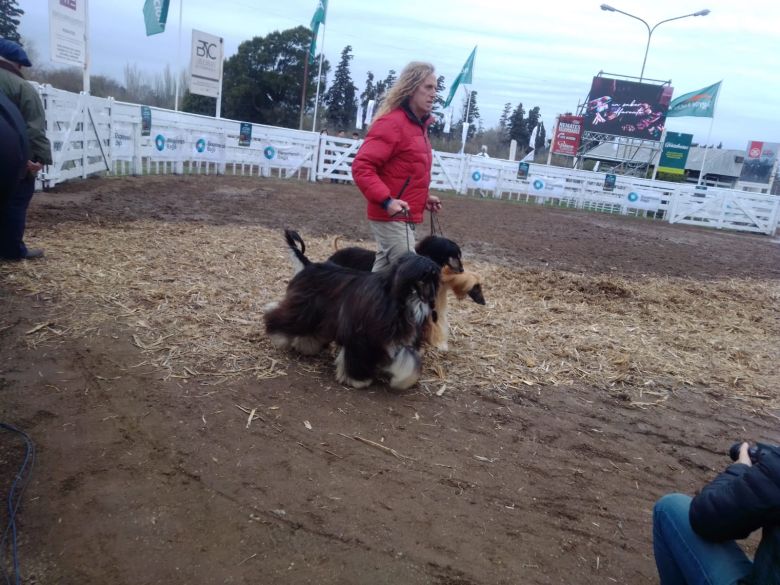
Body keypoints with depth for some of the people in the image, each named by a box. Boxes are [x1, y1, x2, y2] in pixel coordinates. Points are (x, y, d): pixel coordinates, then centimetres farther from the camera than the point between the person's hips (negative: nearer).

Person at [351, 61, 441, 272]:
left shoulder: (418, 125, 15)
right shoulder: (391, 123, -14)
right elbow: (361, 167, -20)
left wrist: (423, 198, 12)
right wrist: (386, 200, -29)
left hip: (405, 217, 9)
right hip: (391, 217, -9)